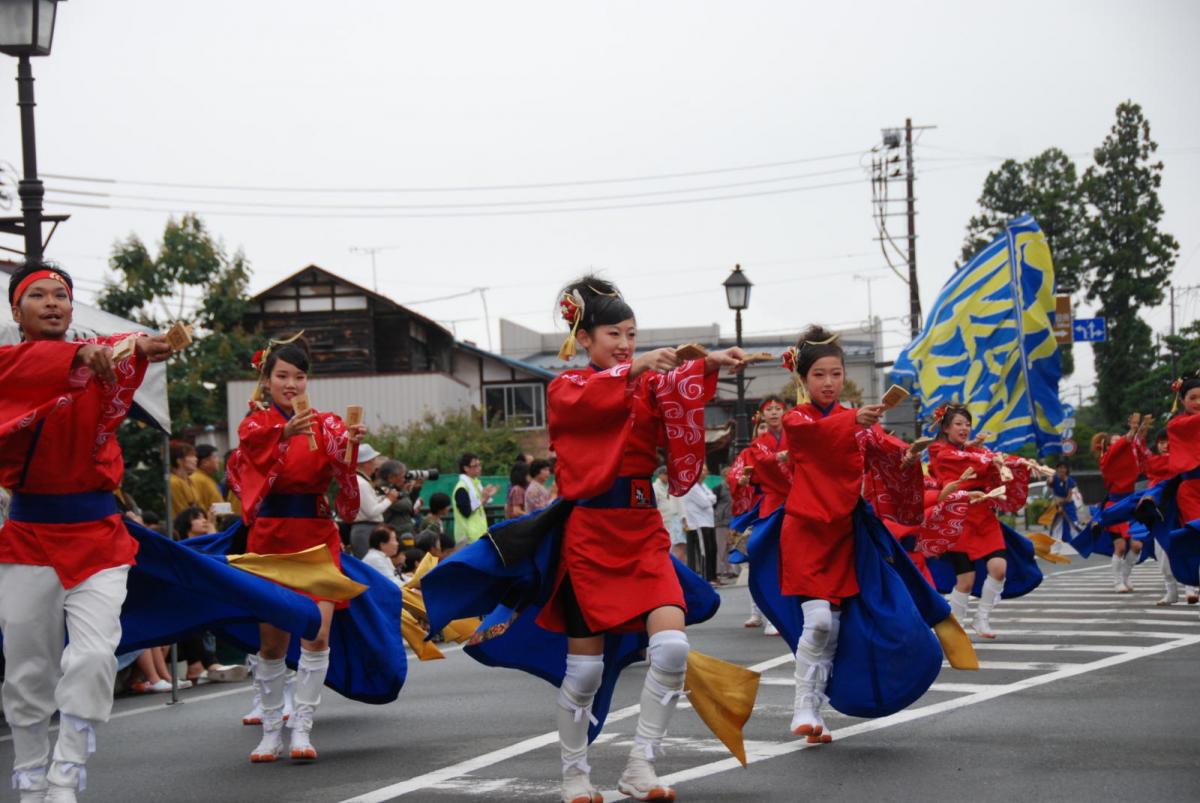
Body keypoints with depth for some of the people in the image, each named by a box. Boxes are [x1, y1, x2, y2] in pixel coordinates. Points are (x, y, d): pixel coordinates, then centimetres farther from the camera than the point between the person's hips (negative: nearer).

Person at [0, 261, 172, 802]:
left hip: (97, 537, 0)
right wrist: (81, 356, -44)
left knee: (94, 658, -14)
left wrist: (137, 349, -45)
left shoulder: (102, 361, 2)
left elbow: (113, 402, -22)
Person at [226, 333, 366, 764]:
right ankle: (272, 728, 14)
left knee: (317, 632, -12)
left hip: (317, 535, 1)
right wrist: (287, 432, -44)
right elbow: (262, 451, -22)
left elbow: (340, 467, -12)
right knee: (272, 640, 1)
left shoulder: (325, 424, 6)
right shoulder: (254, 424, 2)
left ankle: (302, 728, -6)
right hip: (270, 535, -1)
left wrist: (350, 444, -35)